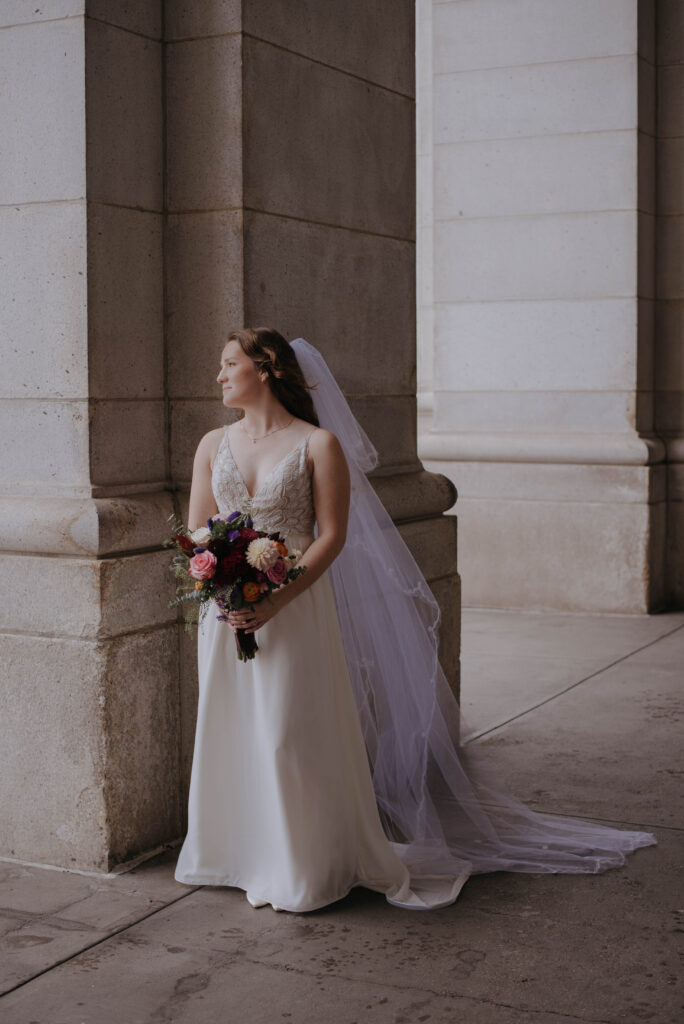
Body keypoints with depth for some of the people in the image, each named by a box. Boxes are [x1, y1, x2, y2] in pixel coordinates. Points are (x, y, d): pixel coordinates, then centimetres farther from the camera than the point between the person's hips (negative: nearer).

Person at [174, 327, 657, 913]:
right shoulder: (213, 445, 10)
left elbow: (331, 536, -10)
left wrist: (274, 602, -20)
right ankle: (240, 855, 26)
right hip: (226, 614, 5)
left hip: (295, 614, -5)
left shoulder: (318, 444, -6)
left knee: (289, 739, 0)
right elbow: (196, 535, 8)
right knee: (228, 734, 10)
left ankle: (301, 869, 15)